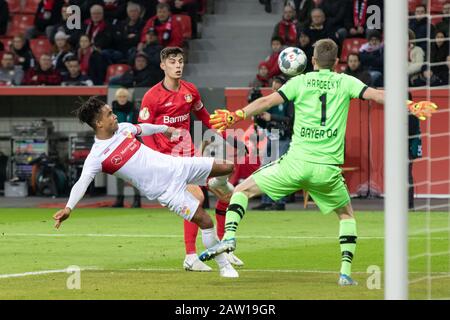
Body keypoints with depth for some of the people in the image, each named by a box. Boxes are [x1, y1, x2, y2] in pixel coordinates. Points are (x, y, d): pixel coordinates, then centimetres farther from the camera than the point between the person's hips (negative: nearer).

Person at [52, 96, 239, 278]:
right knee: (204, 221, -13)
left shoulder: (123, 128, 0)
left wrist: (164, 129, 39)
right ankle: (224, 266, 3)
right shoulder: (97, 156, -18)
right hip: (166, 189, -6)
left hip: (178, 166, 6)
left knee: (227, 167, 7)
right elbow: (82, 183, -28)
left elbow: (142, 129, 21)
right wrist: (69, 208, -44)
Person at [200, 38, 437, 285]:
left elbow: (267, 101, -1)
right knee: (347, 215, 24)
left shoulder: (300, 82, 6)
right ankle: (345, 272, 11)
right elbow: (376, 95, -4)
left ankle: (229, 237, -10)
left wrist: (235, 116, 6)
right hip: (327, 169, 1)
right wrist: (411, 105, -1)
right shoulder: (345, 82, 6)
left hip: (296, 163, -1)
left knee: (243, 189, 13)